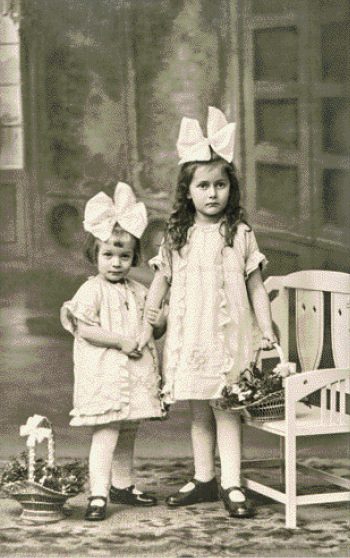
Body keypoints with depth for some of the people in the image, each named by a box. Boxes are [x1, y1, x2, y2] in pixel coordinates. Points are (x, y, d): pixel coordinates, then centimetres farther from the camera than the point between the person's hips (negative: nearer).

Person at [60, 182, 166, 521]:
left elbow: (153, 330, 18)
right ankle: (98, 495, -9)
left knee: (127, 435, 16)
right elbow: (83, 328, -17)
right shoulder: (91, 291, -7)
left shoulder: (137, 292, 13)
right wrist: (122, 341, -20)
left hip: (136, 374, 7)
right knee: (106, 435, -11)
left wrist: (163, 319, -4)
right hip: (104, 375, -7)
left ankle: (122, 486, 29)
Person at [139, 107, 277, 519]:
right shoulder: (176, 237, 5)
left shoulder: (240, 234, -1)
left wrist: (267, 332, -2)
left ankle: (231, 485, 1)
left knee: (226, 408, -3)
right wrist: (146, 326, 11)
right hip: (188, 334, 3)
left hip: (229, 333, -3)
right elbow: (160, 283, 13)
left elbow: (256, 287, 1)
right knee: (198, 411, 11)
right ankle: (203, 480, 22)